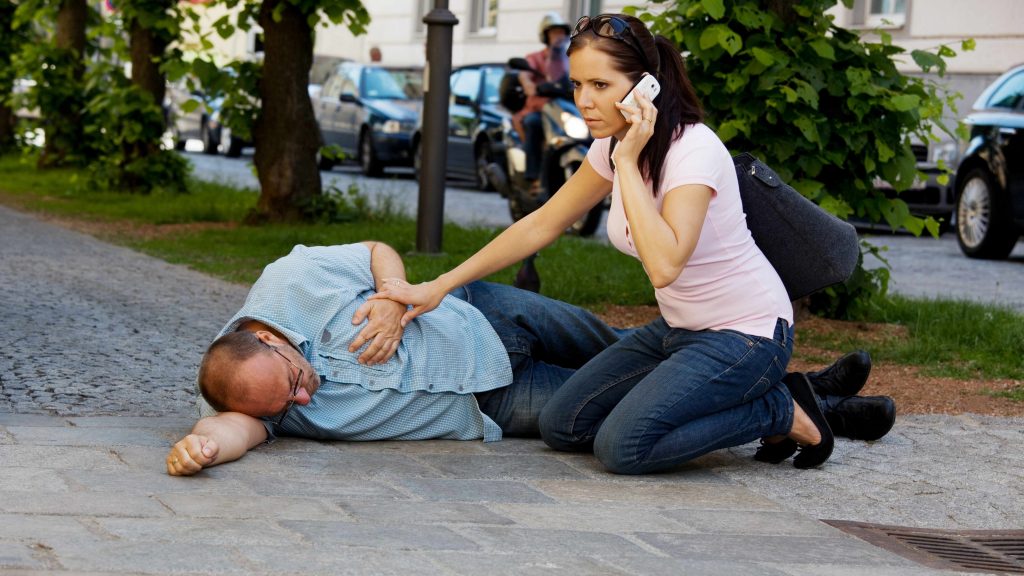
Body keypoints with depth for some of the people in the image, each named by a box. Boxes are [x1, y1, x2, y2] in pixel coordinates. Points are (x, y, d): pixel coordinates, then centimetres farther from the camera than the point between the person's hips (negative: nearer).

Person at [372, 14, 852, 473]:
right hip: (679, 330, 9)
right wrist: (440, 286, 4)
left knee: (622, 446, -23)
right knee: (561, 427, 2)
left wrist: (628, 163, -32)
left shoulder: (694, 150, -26)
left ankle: (780, 412, -3)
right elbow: (541, 226, 8)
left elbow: (663, 264, -39)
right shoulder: (612, 146, 0)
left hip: (745, 335, -9)